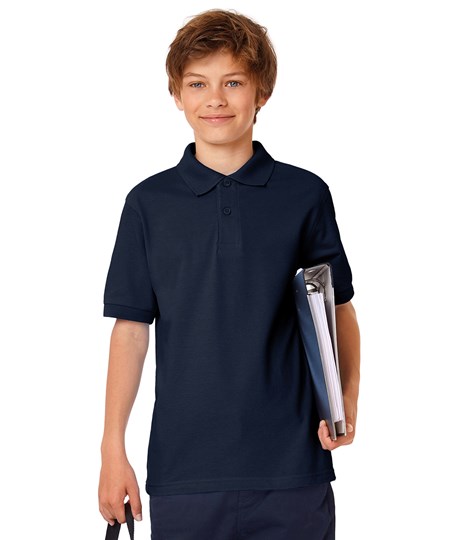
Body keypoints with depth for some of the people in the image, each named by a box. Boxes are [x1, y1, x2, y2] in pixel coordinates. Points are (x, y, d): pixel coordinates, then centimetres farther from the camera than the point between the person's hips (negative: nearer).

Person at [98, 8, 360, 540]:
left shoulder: (306, 195, 2)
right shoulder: (149, 202, 4)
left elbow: (339, 309, 9)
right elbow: (131, 328, 4)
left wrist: (347, 401, -6)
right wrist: (113, 448, 0)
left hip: (291, 468, 0)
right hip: (182, 470, 0)